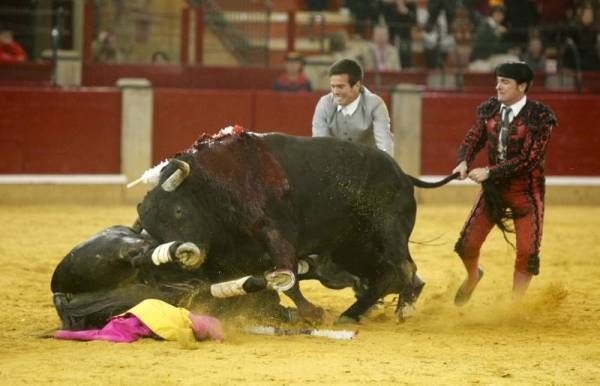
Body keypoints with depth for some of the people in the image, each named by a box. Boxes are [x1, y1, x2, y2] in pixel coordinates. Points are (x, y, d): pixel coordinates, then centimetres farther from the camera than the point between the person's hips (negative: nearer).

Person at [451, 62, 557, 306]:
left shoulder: (540, 117, -17)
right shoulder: (489, 110, -1)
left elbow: (529, 159, -21)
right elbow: (472, 140, 3)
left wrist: (490, 172, -27)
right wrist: (463, 163, -20)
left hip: (526, 192, -4)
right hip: (493, 187, 4)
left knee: (527, 251, -7)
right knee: (468, 243, 4)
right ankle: (472, 277, 38)